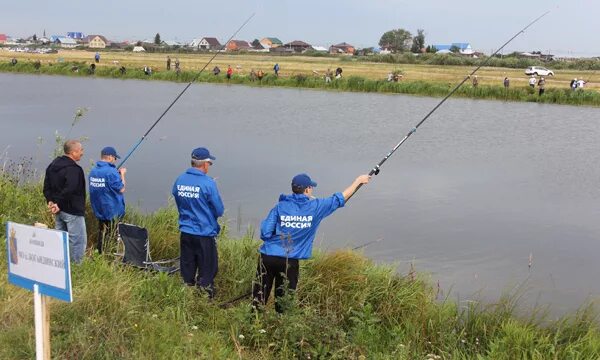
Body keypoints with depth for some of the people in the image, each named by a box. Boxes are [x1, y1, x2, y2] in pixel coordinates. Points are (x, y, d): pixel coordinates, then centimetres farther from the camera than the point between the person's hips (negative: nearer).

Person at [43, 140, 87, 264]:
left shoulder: (53, 165, 10)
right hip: (73, 211, -9)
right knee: (78, 241, -1)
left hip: (58, 210, 9)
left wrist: (50, 201, 5)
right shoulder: (73, 169, -21)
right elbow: (69, 190, -29)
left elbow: (47, 186, 12)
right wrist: (59, 204, -18)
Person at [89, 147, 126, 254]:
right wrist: (122, 174, -1)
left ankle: (99, 252, 22)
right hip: (113, 212, -7)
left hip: (98, 209, 7)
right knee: (110, 237, 2)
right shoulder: (111, 172, -21)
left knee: (102, 232, 16)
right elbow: (121, 189, -16)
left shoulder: (93, 171, 4)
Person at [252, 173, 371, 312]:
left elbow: (265, 233, -4)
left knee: (259, 298, 8)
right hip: (289, 260, -1)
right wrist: (358, 181, 22)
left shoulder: (280, 207, 0)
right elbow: (340, 199, 9)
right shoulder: (316, 207, -3)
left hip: (267, 257, 1)